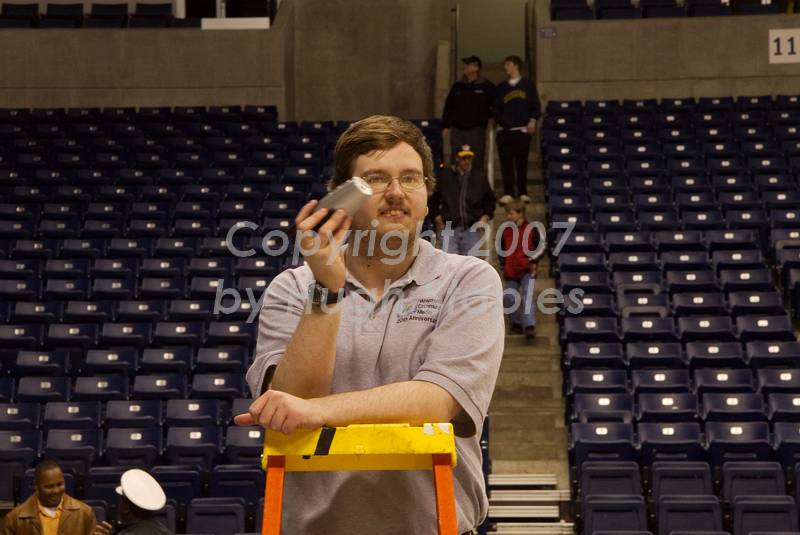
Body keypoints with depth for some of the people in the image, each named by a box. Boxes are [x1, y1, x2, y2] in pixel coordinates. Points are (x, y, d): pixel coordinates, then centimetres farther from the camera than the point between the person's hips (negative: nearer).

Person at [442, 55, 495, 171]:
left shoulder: (486, 86, 2)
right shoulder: (458, 86, 12)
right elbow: (448, 107, 12)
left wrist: (487, 116, 1)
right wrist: (445, 126, 6)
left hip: (476, 130, -3)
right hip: (457, 130, 3)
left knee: (476, 163, -4)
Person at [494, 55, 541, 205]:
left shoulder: (527, 85, 9)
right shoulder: (501, 88, 15)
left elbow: (536, 105, 6)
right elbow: (496, 108, 14)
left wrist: (532, 120, -8)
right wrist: (499, 121, -3)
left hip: (523, 130, -1)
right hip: (504, 130, 1)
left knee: (522, 162, 1)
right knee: (506, 162, -8)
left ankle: (523, 192, 8)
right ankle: (508, 193, -8)